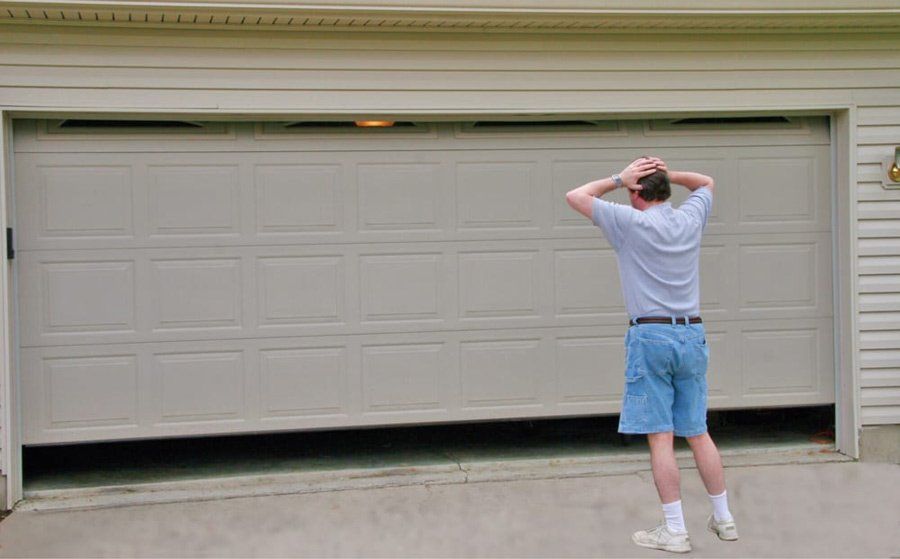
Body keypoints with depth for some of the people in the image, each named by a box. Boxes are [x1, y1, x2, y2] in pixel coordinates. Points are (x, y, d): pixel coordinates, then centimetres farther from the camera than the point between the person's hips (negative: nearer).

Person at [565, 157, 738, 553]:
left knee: (661, 436, -3)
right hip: (692, 333, 5)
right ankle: (723, 519, 20)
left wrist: (618, 179, 4)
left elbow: (575, 197, 0)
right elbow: (706, 183, 28)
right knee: (698, 432, 13)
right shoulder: (690, 220, 7)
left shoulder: (631, 222, -7)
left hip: (650, 335, -5)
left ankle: (674, 531, -2)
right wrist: (668, 173, 12)